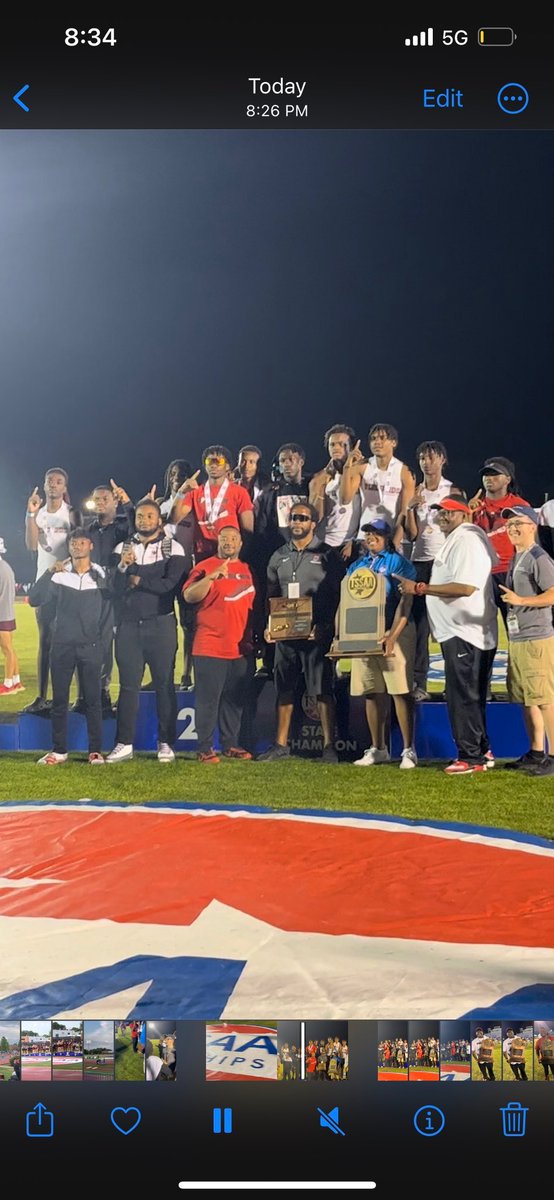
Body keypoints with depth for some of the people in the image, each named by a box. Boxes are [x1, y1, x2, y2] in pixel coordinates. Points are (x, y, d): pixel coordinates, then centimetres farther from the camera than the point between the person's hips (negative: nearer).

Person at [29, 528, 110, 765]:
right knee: (59, 700, 4)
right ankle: (59, 750, 10)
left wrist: (101, 637, 1)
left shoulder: (102, 575, 2)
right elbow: (34, 599, -8)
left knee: (93, 699, 1)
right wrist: (49, 573, -17)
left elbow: (108, 608, 5)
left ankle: (95, 750, 6)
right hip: (62, 645, 1)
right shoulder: (59, 574, 1)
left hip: (91, 646, 0)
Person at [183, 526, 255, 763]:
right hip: (210, 647, -6)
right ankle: (205, 748, -1)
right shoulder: (206, 566, -3)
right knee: (208, 699, -5)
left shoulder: (246, 570, 15)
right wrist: (211, 577, -27)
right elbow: (189, 596, -15)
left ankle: (231, 745, 17)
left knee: (234, 699, 9)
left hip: (240, 648, 6)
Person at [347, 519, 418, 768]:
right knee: (372, 693, 9)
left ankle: (408, 750, -2)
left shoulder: (398, 564, -2)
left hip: (394, 634, -6)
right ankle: (377, 749, 18)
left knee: (401, 692, -6)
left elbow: (405, 604, -11)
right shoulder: (356, 566, 16)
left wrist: (392, 636, -21)